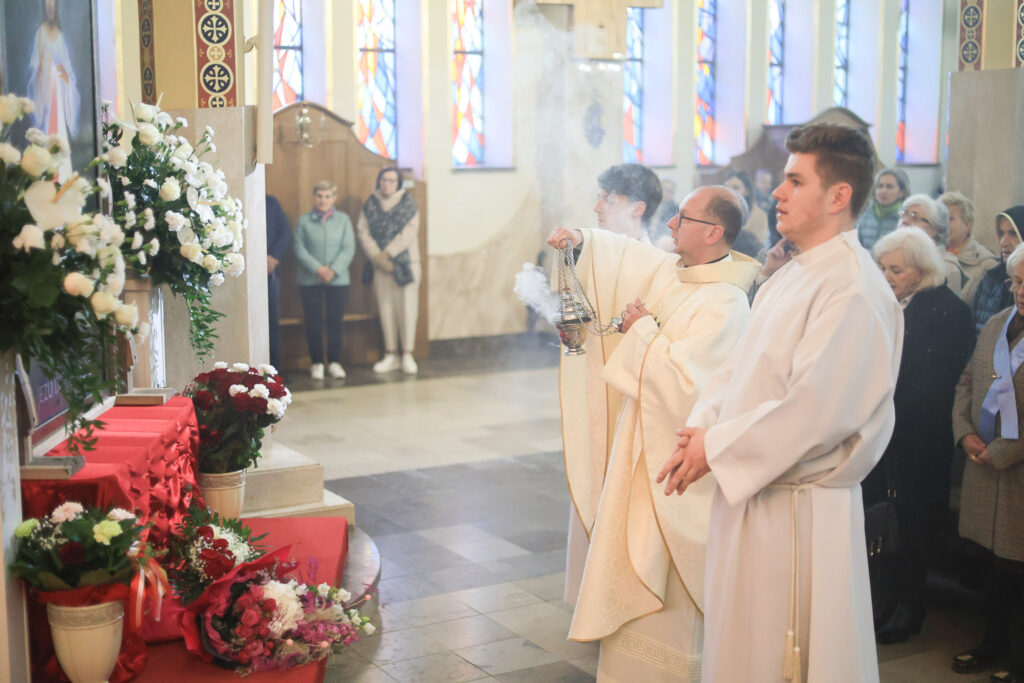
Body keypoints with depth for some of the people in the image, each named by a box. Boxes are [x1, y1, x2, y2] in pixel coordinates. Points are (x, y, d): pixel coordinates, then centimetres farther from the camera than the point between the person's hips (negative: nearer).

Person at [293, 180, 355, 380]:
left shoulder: (343, 219, 5)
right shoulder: (303, 221, 3)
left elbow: (348, 249, -1)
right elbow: (299, 249, -3)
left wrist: (333, 270, -14)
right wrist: (318, 269, -15)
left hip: (338, 280, 1)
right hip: (310, 280, -1)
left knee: (335, 321, 3)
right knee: (313, 323, 1)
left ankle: (334, 362, 14)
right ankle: (317, 363, 11)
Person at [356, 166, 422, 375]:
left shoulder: (408, 203, 1)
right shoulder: (371, 204, 8)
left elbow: (409, 232, -9)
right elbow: (362, 231, 0)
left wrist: (388, 253, -16)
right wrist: (377, 256, -12)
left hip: (406, 264, -2)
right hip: (380, 265, 2)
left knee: (407, 307, -3)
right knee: (386, 309, 4)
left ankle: (407, 355, 3)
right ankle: (390, 355, 10)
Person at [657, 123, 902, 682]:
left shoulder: (854, 290, -19)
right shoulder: (789, 276, 11)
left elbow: (814, 411, -25)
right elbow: (738, 366, 13)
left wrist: (717, 447, -16)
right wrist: (700, 430, -4)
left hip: (798, 506, -9)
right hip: (750, 492, 9)